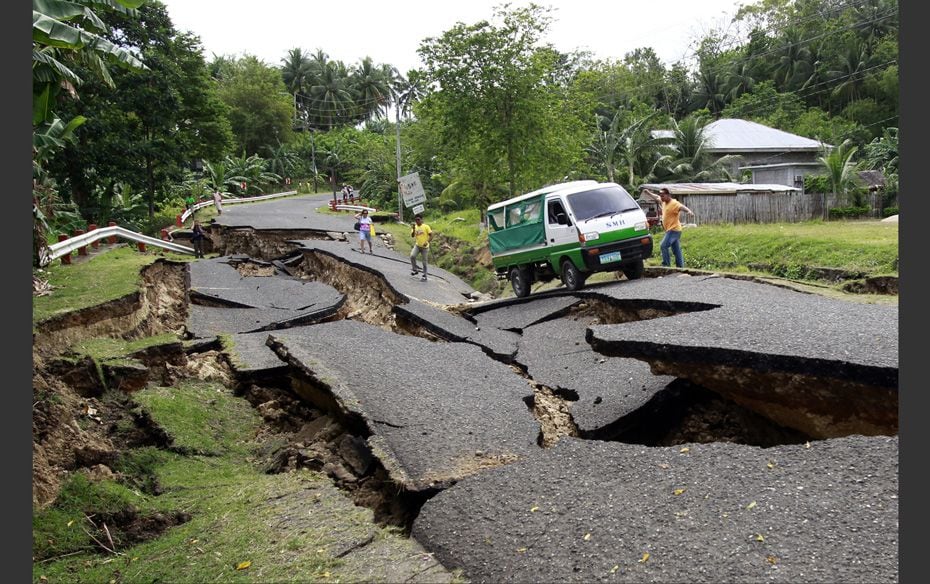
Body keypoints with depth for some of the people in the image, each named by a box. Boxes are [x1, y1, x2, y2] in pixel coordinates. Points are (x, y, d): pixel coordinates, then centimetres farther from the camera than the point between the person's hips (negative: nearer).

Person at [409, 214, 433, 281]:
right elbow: (412, 236, -9)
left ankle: (424, 276, 16)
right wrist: (413, 229, -23)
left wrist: (427, 242, -22)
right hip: (417, 245, 3)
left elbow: (431, 236, -9)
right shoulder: (414, 227, 4)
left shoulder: (426, 226, -8)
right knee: (412, 256, -23)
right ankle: (414, 270, -4)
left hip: (425, 247, -3)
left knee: (424, 262, 3)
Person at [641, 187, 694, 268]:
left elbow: (682, 207, -34)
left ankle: (666, 265, -9)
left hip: (674, 230, -9)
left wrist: (689, 211, -52)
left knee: (663, 246, -14)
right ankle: (680, 267, 14)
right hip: (670, 230, 9)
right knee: (676, 250, 10)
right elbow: (656, 197, 26)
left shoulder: (674, 203, -17)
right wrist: (648, 192, 27)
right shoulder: (663, 202, 9)